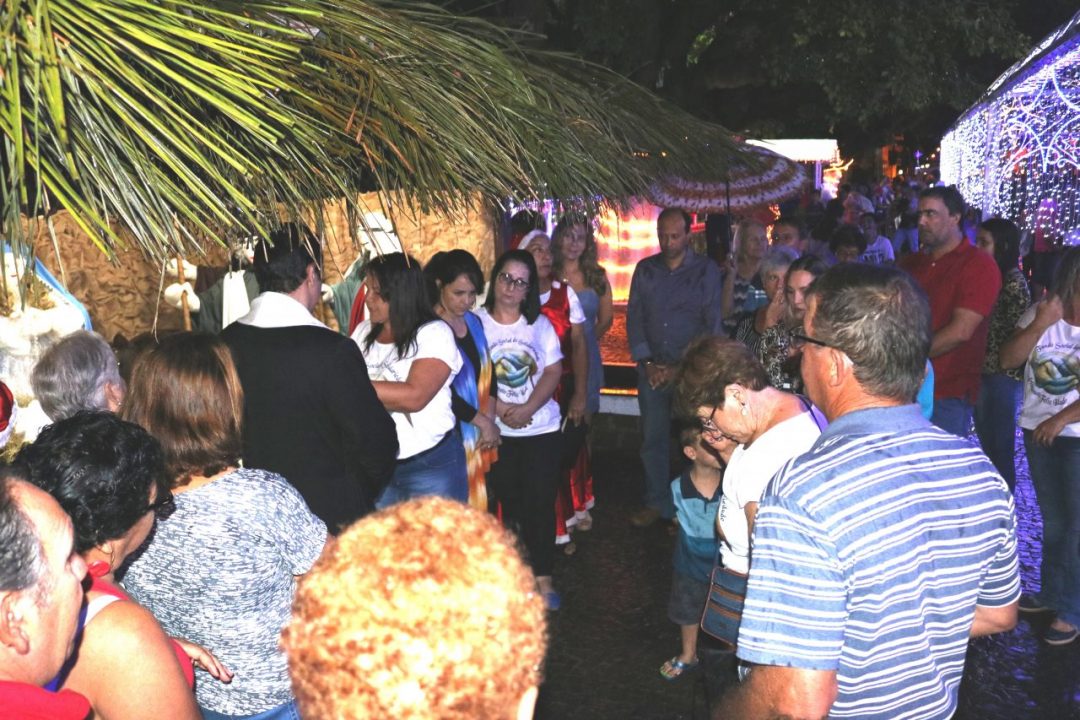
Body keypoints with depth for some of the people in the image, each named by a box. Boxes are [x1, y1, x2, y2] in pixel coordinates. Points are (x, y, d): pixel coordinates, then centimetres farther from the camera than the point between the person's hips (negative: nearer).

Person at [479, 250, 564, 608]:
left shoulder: (540, 324, 5)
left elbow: (554, 372, -1)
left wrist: (527, 409, -14)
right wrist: (502, 410, -17)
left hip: (542, 428, 1)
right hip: (497, 431, -1)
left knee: (540, 502, 2)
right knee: (507, 501, 7)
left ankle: (543, 576, 12)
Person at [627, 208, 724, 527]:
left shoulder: (706, 270, -1)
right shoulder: (645, 269, 9)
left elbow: (712, 324, -4)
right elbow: (634, 317, 7)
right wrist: (647, 362, -3)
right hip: (652, 369, 3)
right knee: (653, 438, 6)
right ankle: (657, 503, 18)